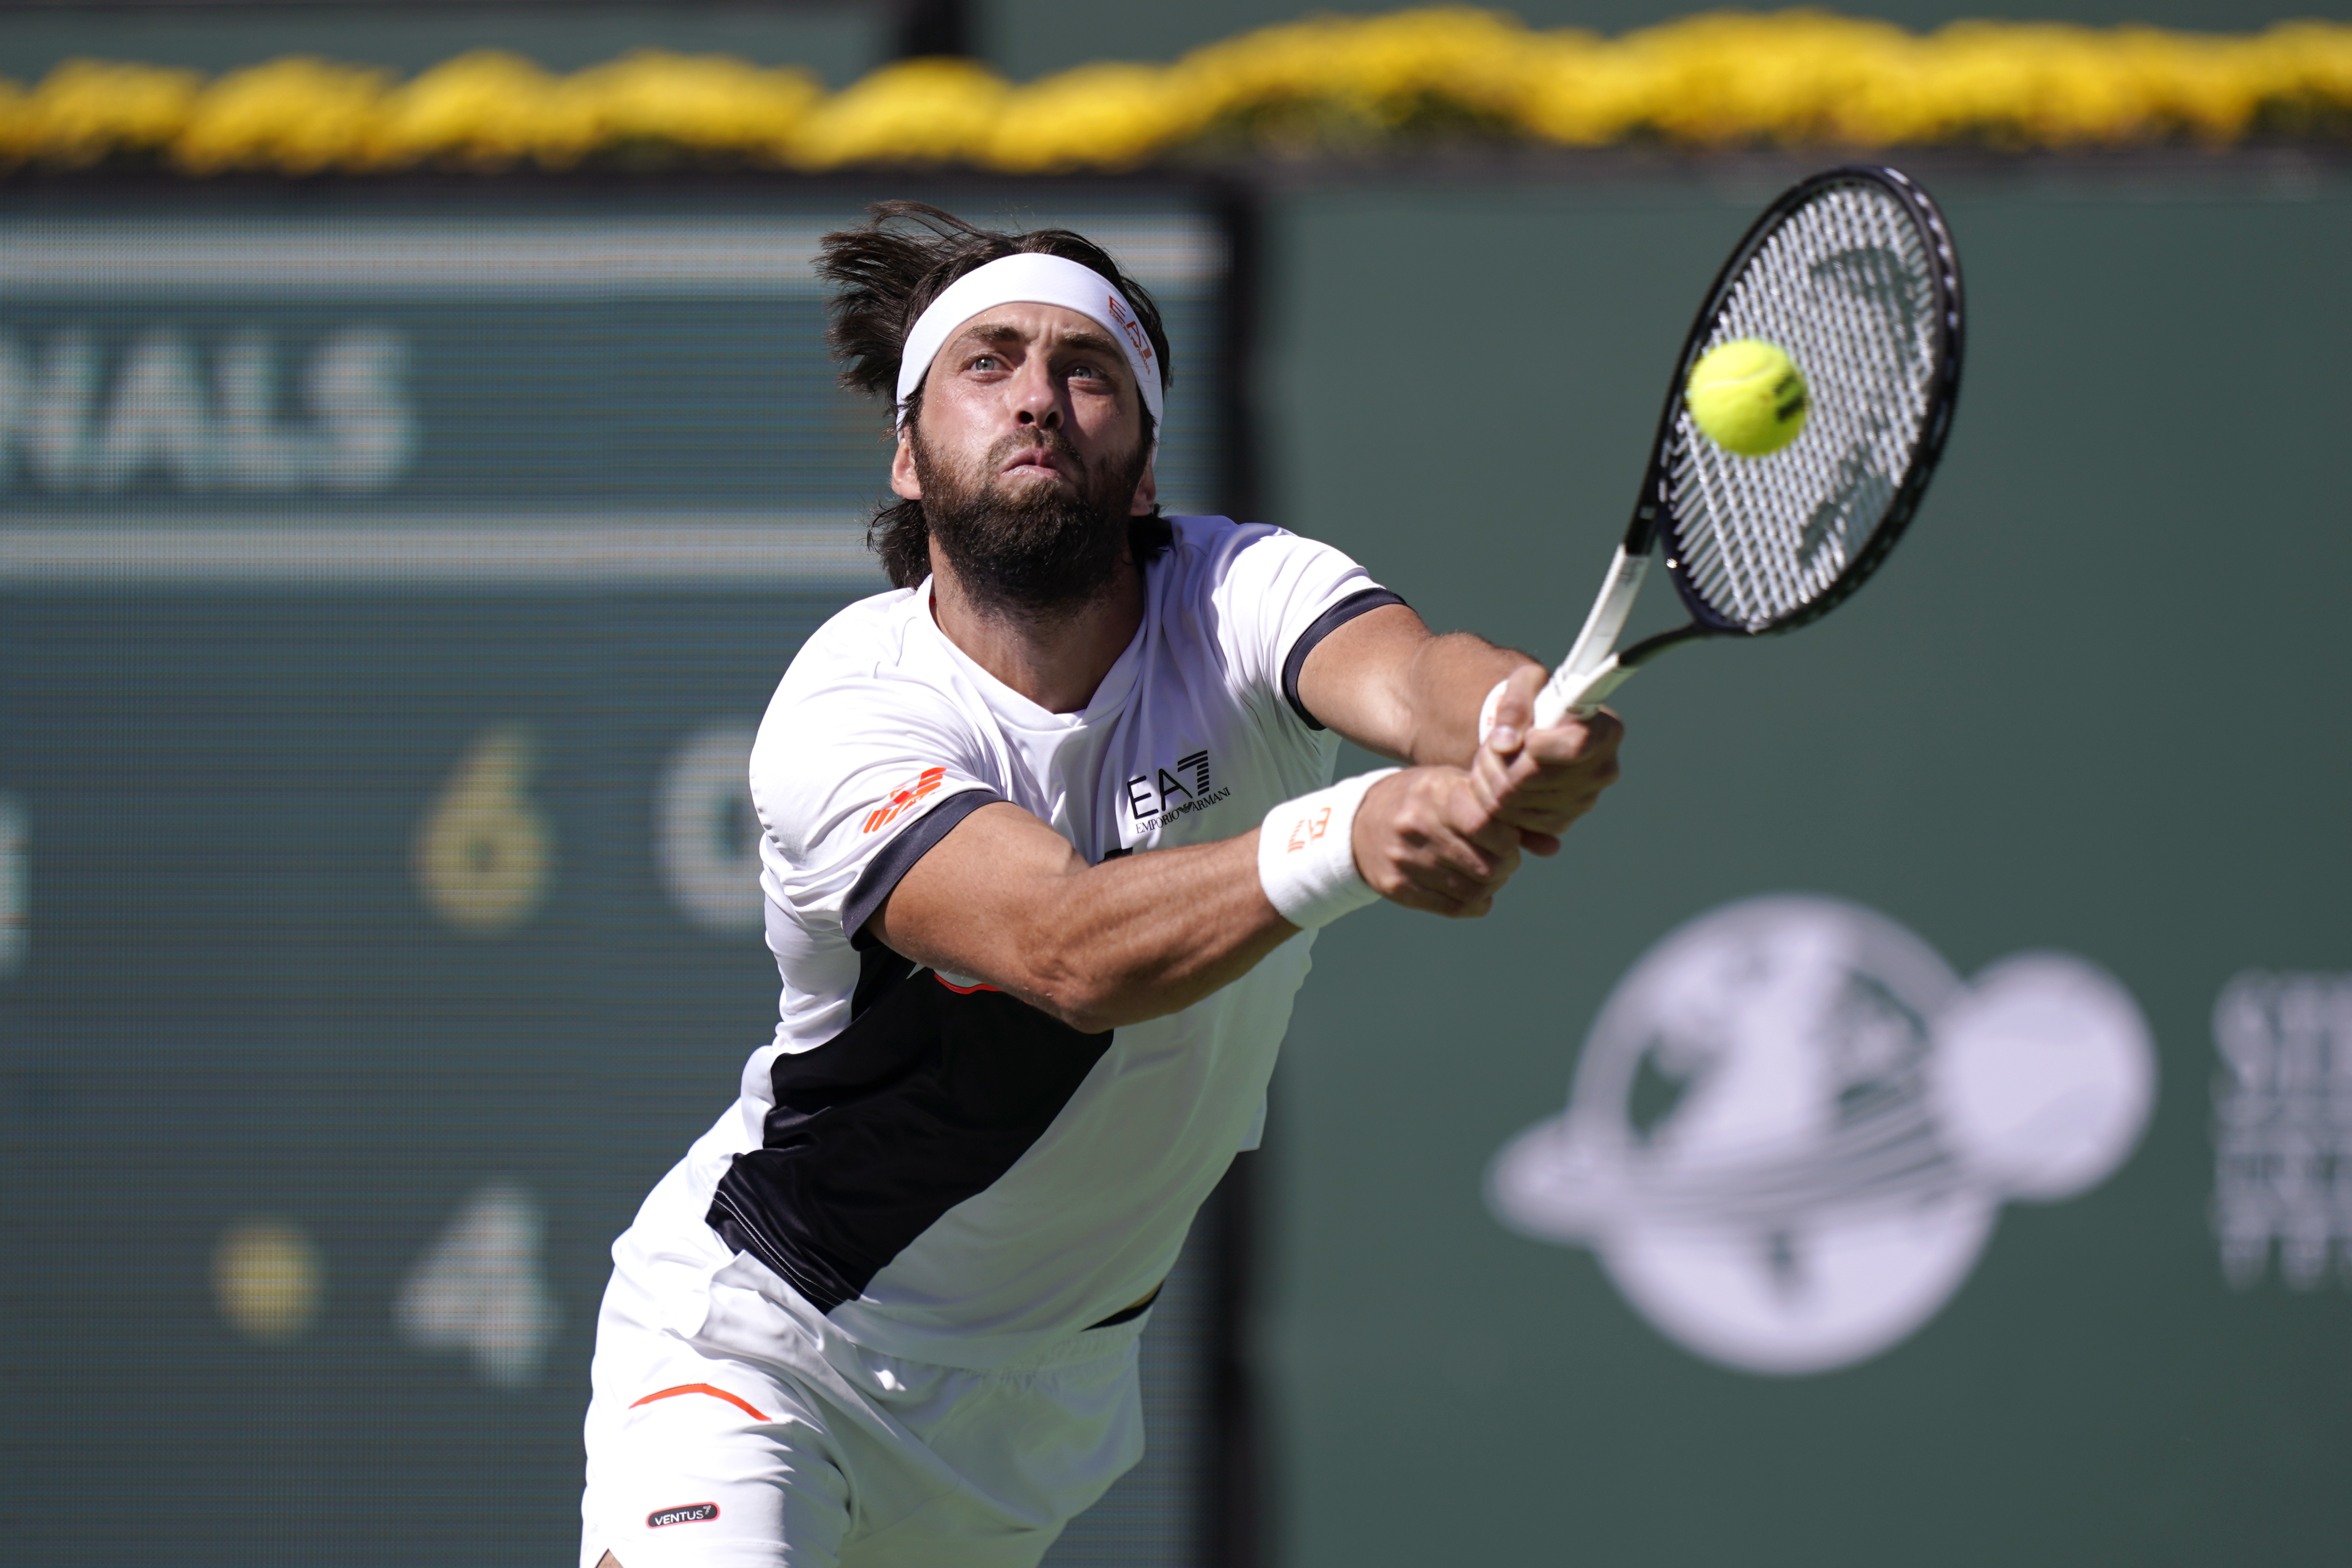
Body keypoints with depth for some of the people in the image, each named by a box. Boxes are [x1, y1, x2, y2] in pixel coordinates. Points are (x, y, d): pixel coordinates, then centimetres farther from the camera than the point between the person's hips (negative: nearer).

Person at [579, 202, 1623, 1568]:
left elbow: (1410, 674, -39)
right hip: (762, 1340, -4)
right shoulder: (844, 715, -24)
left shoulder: (1238, 596, -15)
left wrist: (1526, 736, -63)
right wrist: (1349, 835, -59)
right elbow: (1069, 953, -41)